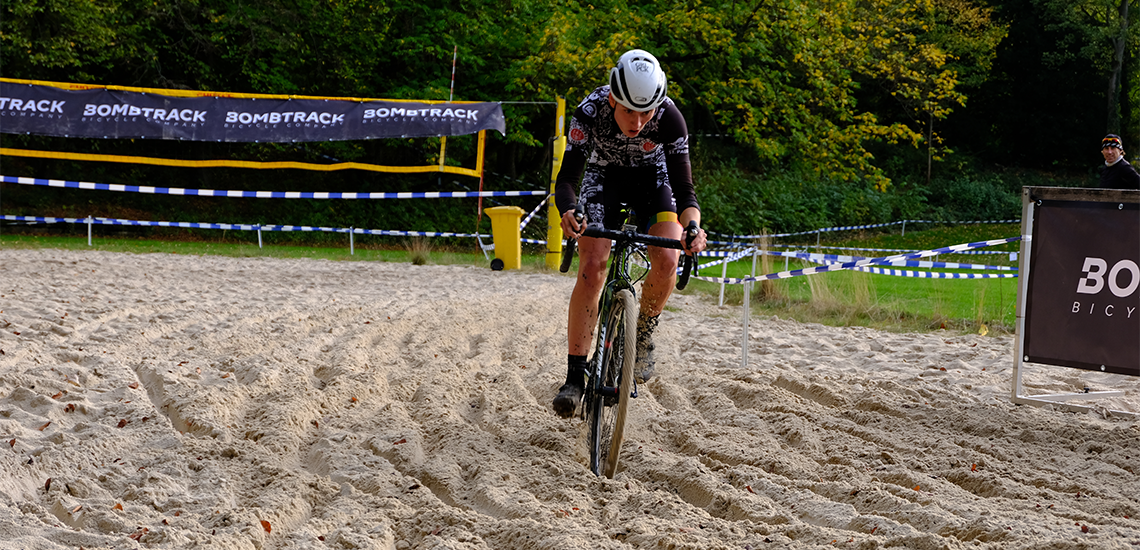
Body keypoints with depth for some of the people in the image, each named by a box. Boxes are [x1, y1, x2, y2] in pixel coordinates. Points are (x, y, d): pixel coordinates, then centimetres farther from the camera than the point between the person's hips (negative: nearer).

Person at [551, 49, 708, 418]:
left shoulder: (670, 119, -33)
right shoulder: (590, 112, -34)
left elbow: (684, 189, -30)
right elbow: (567, 177, -33)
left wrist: (692, 226, -51)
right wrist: (568, 212, -55)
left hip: (652, 175, 0)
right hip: (604, 174, 0)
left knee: (666, 261, -23)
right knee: (591, 267, -18)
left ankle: (643, 334, 6)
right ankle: (575, 375, -13)